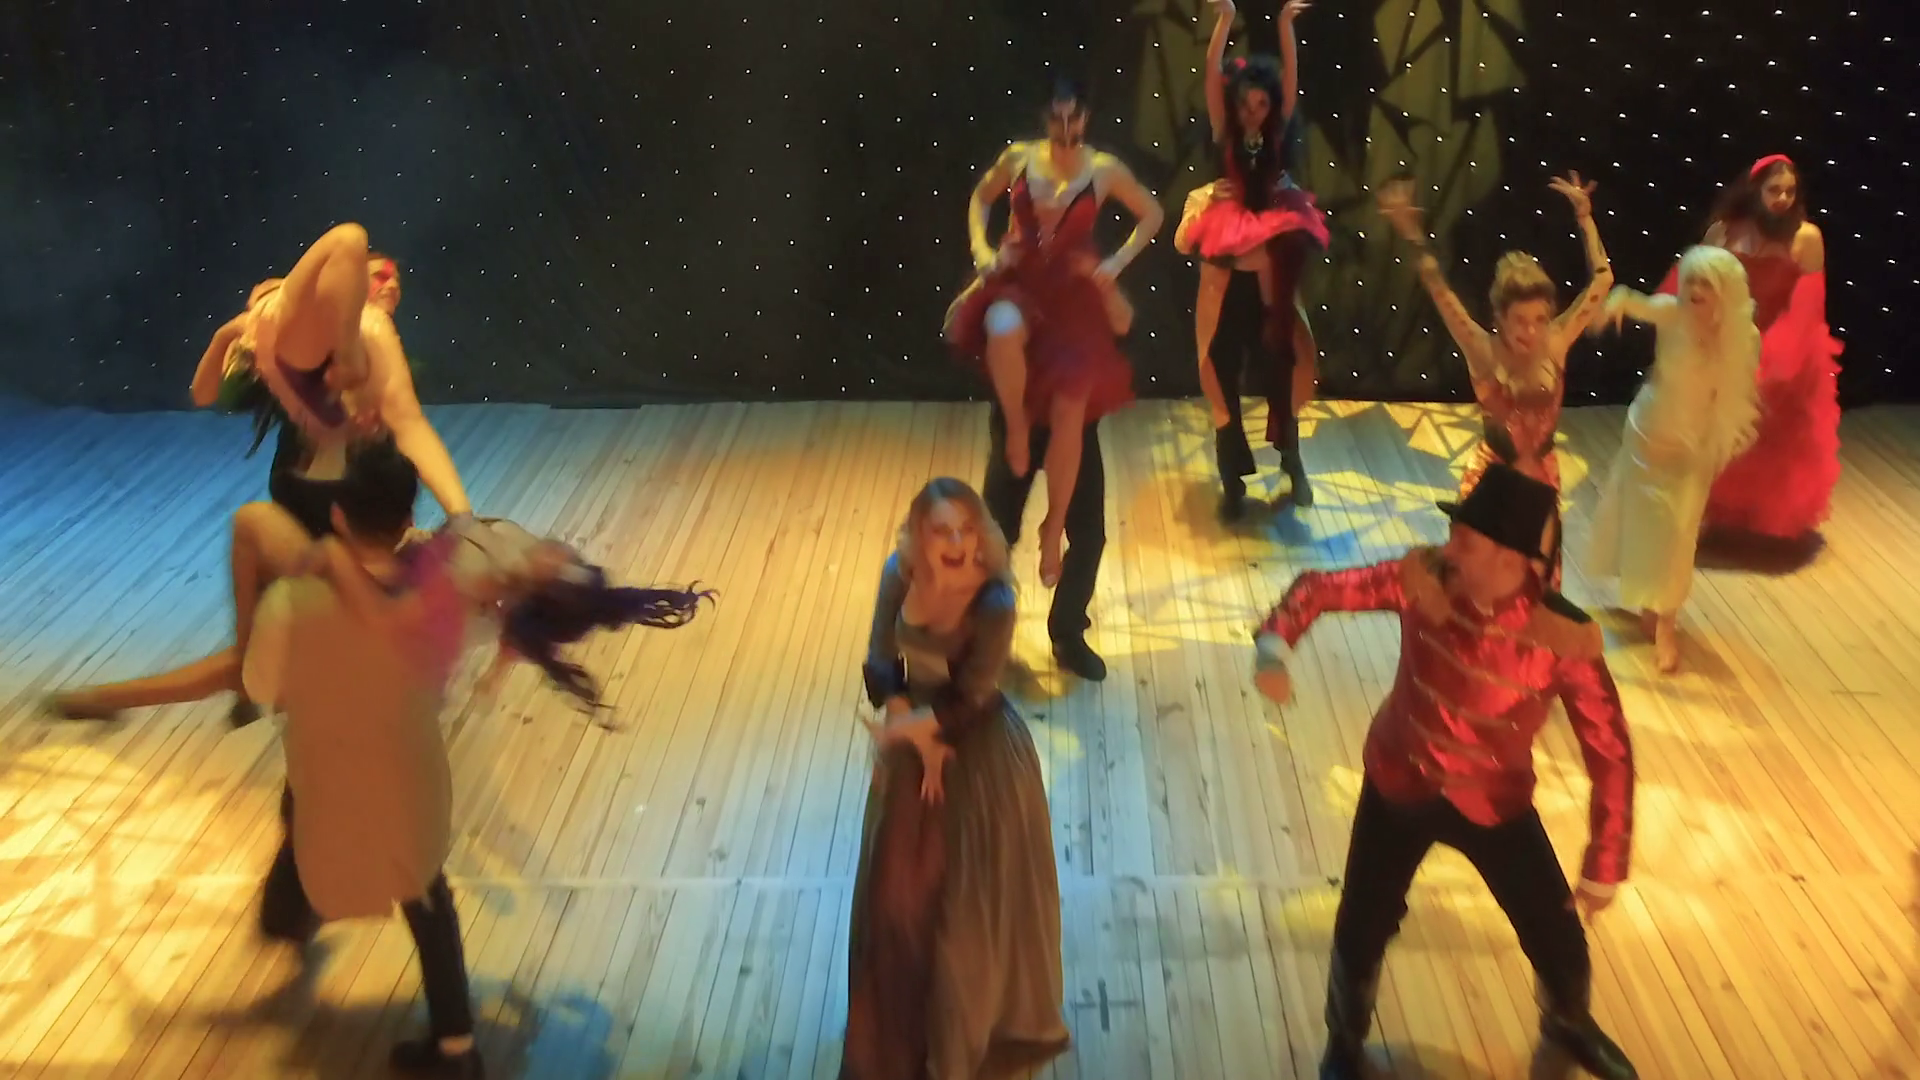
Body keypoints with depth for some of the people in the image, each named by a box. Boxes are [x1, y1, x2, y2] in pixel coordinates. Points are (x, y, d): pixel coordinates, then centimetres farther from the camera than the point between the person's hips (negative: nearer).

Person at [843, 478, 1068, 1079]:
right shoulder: (899, 575, -14)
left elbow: (969, 702, -21)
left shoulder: (994, 603, -27)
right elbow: (880, 667, -7)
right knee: (898, 894, 18)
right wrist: (917, 738, -16)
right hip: (912, 745, 5)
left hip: (980, 756, -5)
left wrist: (905, 727, -14)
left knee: (973, 902, 10)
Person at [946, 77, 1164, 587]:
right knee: (1003, 329, -40)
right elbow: (981, 198, 17)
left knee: (1068, 418, -6)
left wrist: (1116, 264, -1)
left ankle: (1054, 528, 12)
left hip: (1074, 295, 0)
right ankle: (1016, 424, -12)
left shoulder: (1104, 170, -5)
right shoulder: (1018, 157, -1)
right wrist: (981, 249, 1)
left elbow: (1152, 214, 9)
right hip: (1019, 280, 0)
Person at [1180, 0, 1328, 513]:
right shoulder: (1225, 136, 1)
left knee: (1280, 365, 8)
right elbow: (1212, 78, -9)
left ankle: (1292, 464, 24)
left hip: (1272, 272, 1)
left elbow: (1291, 80, -4)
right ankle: (1233, 479, 7)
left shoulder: (1278, 136, 4)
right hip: (1228, 272, -1)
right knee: (1224, 369, 0)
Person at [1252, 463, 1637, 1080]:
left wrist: (1605, 866, -14)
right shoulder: (1425, 580, -22)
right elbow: (1322, 587, -13)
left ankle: (1568, 1026, 49)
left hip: (1493, 802, 0)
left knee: (1562, 950, 11)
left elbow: (1609, 751, -17)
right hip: (1399, 785, 1)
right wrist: (1275, 644, -34)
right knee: (1359, 936, 9)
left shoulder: (1562, 639, -27)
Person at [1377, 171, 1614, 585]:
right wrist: (1415, 238, -40)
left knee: (1539, 580, 18)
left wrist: (1585, 217, -11)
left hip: (1541, 479, 3)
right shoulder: (1484, 354, -21)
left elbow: (1602, 279, -8)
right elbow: (1442, 295, -30)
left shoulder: (1556, 346, -14)